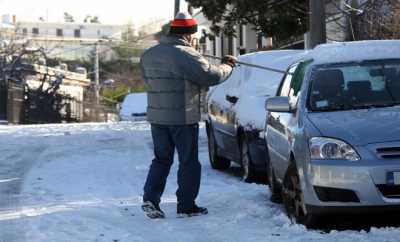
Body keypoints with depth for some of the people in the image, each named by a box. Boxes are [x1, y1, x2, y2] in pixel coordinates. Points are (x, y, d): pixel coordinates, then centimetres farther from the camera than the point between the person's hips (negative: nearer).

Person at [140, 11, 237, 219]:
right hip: (183, 118, -6)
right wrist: (227, 66, 2)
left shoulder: (149, 55, 7)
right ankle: (186, 206, 9)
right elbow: (211, 76, -16)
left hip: (157, 117, 6)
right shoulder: (186, 55, -15)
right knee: (189, 162, 6)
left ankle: (150, 198, 0)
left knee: (161, 159, 15)